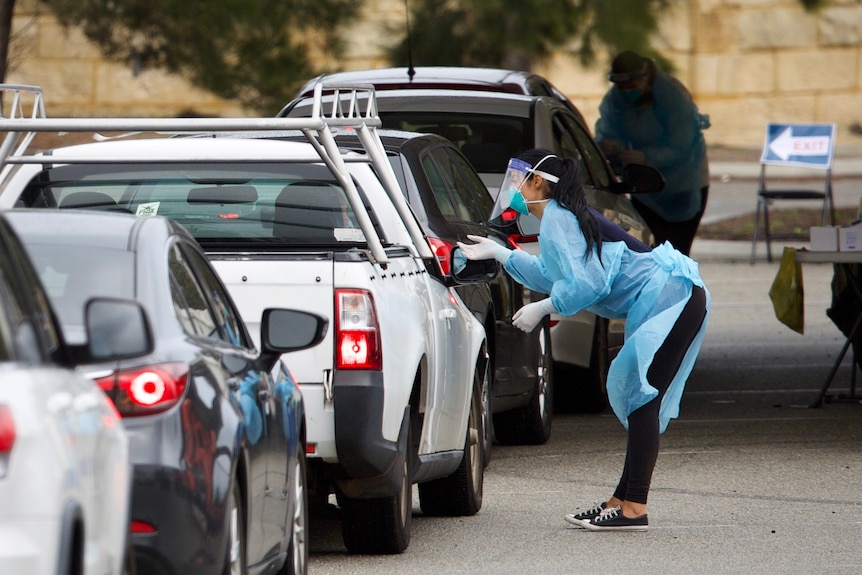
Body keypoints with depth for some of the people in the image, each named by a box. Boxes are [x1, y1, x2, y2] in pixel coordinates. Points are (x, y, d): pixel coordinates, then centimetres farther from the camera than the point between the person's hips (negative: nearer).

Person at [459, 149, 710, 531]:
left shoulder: (557, 219, -11)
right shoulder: (564, 215, 21)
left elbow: (585, 283, -18)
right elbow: (552, 275, 34)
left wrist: (541, 309, -8)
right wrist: (499, 254, 34)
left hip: (670, 297, -11)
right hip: (676, 299, 11)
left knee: (640, 397, -12)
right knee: (638, 399, 12)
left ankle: (633, 509, -15)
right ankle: (622, 501, 15)